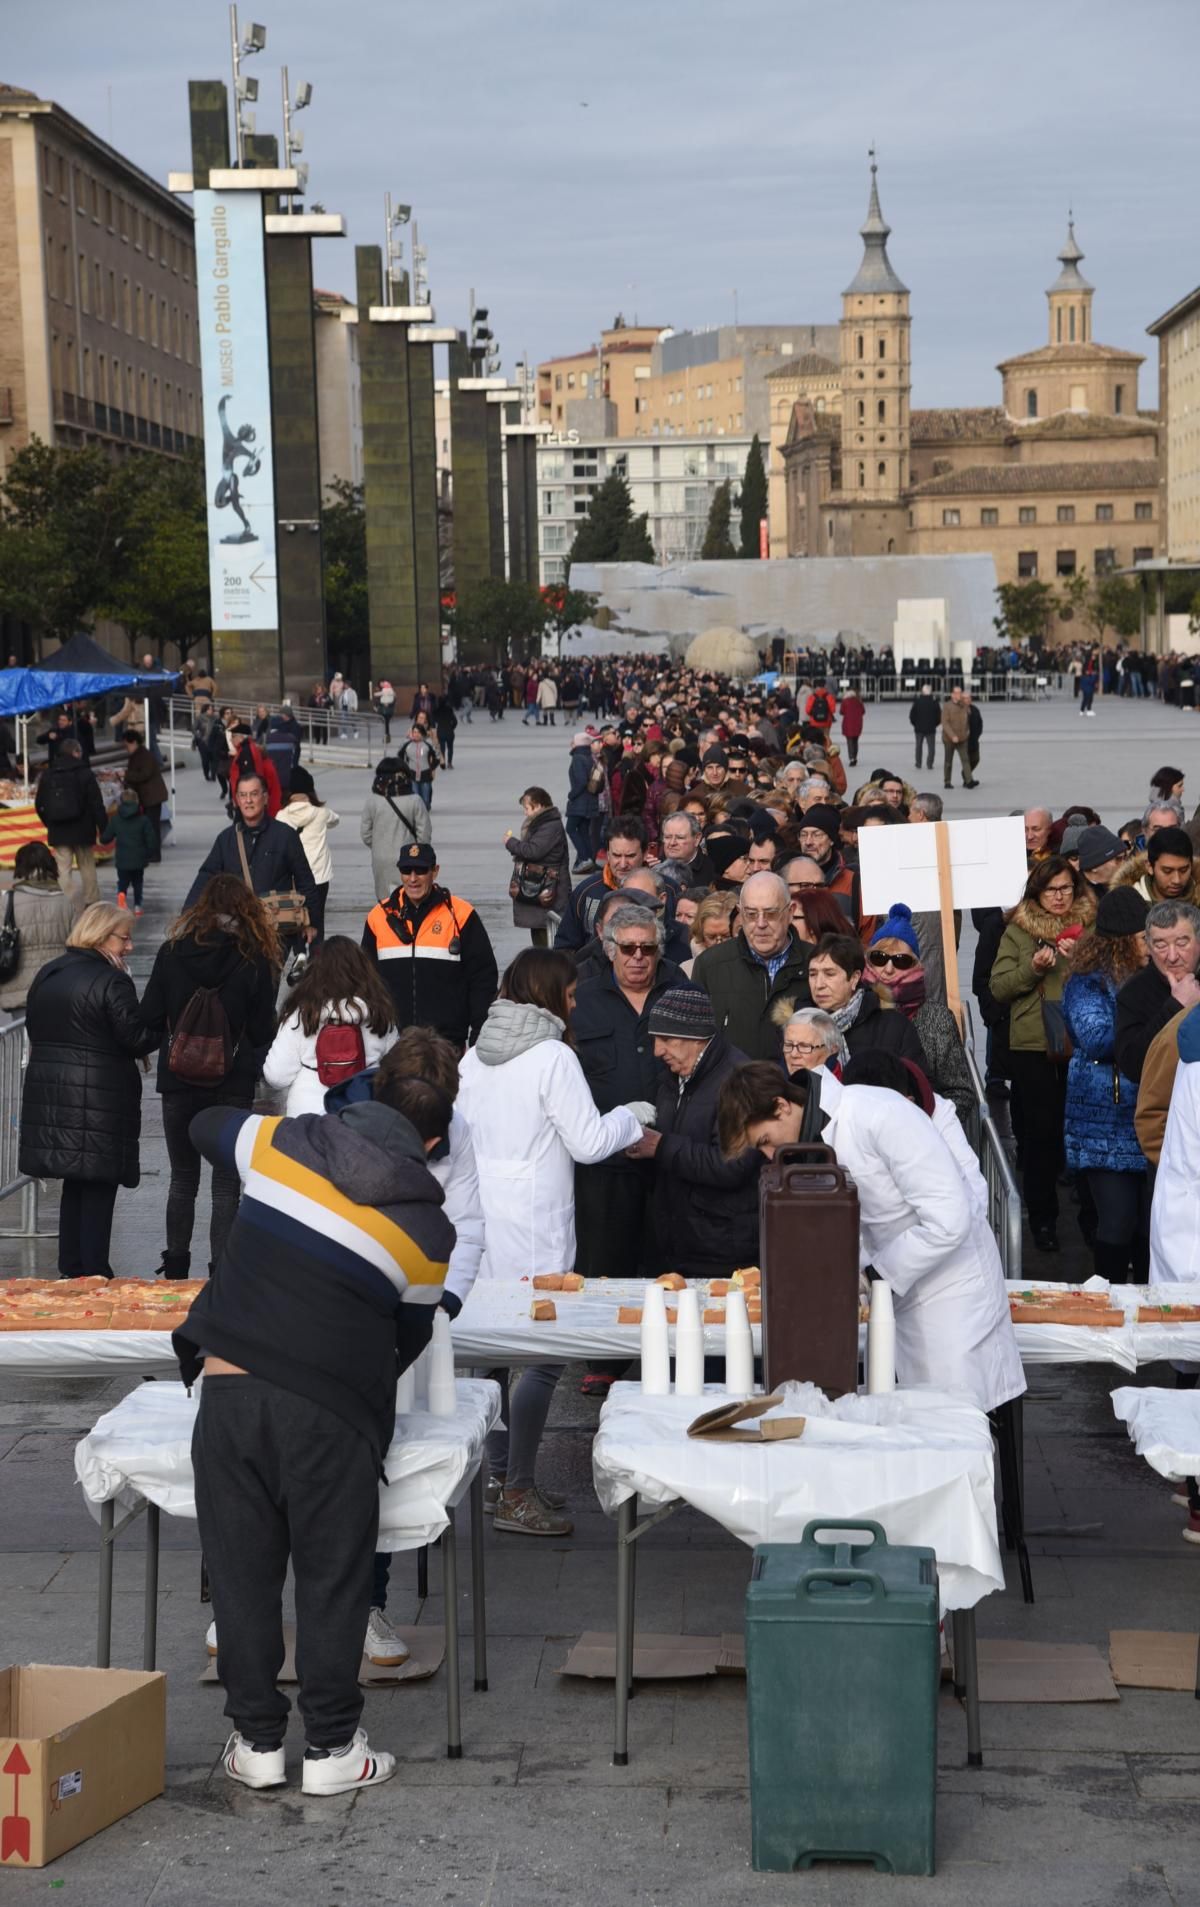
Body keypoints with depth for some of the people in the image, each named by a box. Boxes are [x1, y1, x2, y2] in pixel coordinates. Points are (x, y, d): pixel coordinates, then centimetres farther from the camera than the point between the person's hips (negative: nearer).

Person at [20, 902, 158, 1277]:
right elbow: (136, 1039, -15)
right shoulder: (111, 981, -14)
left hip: (47, 1091, 7)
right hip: (99, 1100, -7)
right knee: (99, 1189, 1)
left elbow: (34, 1032, 16)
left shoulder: (46, 976, 10)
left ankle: (70, 1270, 19)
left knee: (74, 1184, 16)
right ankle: (95, 1274, 0)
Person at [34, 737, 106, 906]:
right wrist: (104, 828, -5)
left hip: (58, 833, 2)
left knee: (63, 869, 2)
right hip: (83, 831, -2)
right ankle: (91, 903, 15)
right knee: (87, 867, 10)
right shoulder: (85, 774, -7)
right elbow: (97, 804, -10)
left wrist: (49, 824, 20)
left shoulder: (47, 775, 5)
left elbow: (39, 804, 10)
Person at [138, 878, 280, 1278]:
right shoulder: (256, 960, -7)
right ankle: (220, 1269, 1)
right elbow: (262, 1030, -5)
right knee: (226, 1182, 5)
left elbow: (150, 1017, 0)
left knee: (182, 1178, 15)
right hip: (233, 1085, -2)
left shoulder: (172, 952, -3)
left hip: (178, 1083, 2)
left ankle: (176, 1264, 21)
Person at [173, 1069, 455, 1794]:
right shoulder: (429, 1229, 4)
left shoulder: (283, 1143, 6)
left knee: (242, 1572, 12)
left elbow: (206, 1125, 26)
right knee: (333, 1580, 11)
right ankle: (332, 1747, 16)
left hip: (228, 1388, 2)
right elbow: (411, 1336, 17)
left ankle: (257, 1741, 20)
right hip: (330, 1410, -2)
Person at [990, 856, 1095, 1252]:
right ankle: (1042, 1216, 10)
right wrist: (1032, 968, -13)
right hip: (1033, 1046, -1)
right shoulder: (1018, 930, 5)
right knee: (1040, 1129, 1)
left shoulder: (1091, 926, 6)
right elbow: (998, 988, 2)